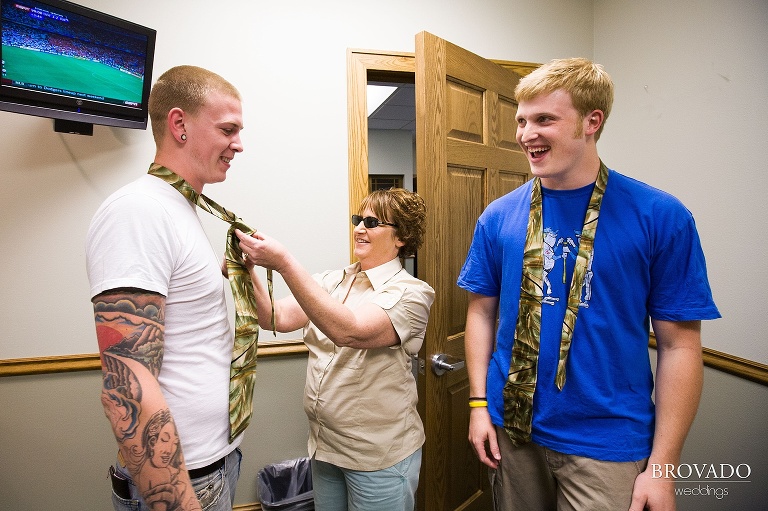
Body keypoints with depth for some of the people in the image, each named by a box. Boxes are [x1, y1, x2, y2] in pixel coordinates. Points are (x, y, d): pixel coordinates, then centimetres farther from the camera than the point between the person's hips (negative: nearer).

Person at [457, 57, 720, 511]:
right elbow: (482, 310, 2)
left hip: (607, 442, -2)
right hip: (512, 427, 3)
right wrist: (479, 403, -2)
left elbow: (679, 344, -9)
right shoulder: (498, 217, -4)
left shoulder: (661, 217, -12)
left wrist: (662, 465, -9)